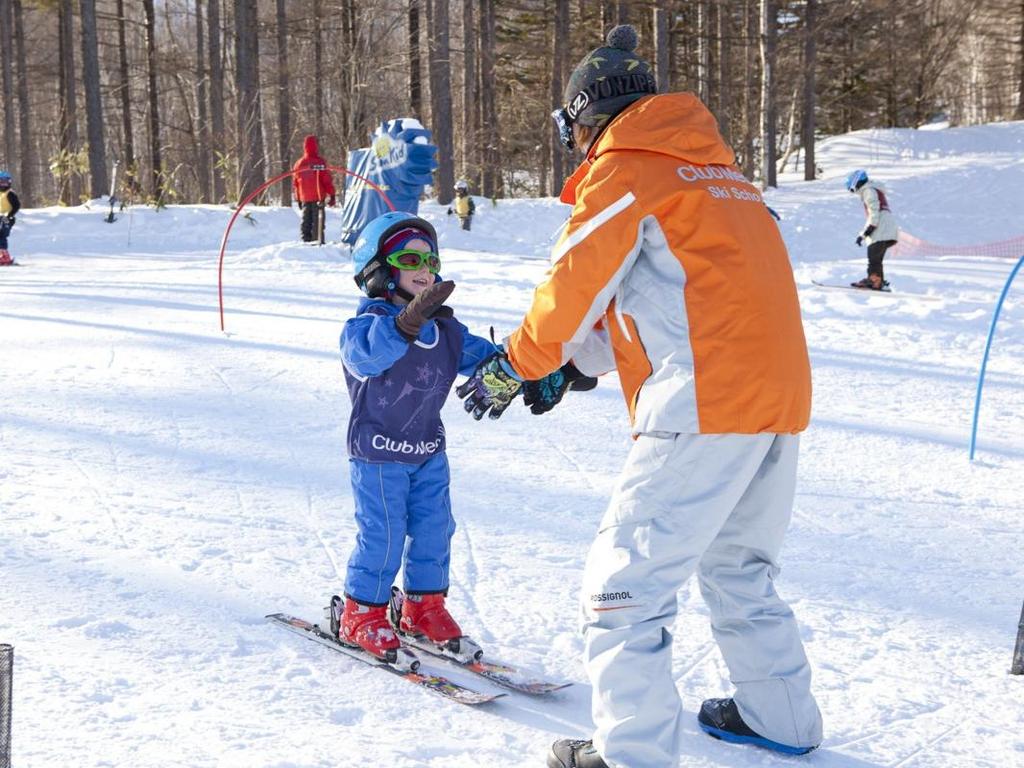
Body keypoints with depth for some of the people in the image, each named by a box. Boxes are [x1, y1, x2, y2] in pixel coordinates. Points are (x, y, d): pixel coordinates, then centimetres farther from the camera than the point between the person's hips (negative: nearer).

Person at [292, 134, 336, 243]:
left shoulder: (299, 163, 5)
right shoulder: (320, 162, -11)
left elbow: (295, 183, 12)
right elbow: (327, 180, -11)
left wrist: (298, 198, 22)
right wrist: (332, 195, -3)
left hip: (304, 198, 4)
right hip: (318, 197, -4)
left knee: (306, 221, 13)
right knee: (317, 221, -3)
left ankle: (306, 241, 14)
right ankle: (317, 240, -9)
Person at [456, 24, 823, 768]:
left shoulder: (623, 169, -1)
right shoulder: (718, 168, 24)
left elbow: (574, 287, 0)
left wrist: (514, 368, 15)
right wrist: (577, 360, 25)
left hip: (705, 403, -9)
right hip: (782, 397, 9)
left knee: (626, 580, -3)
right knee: (739, 565, 25)